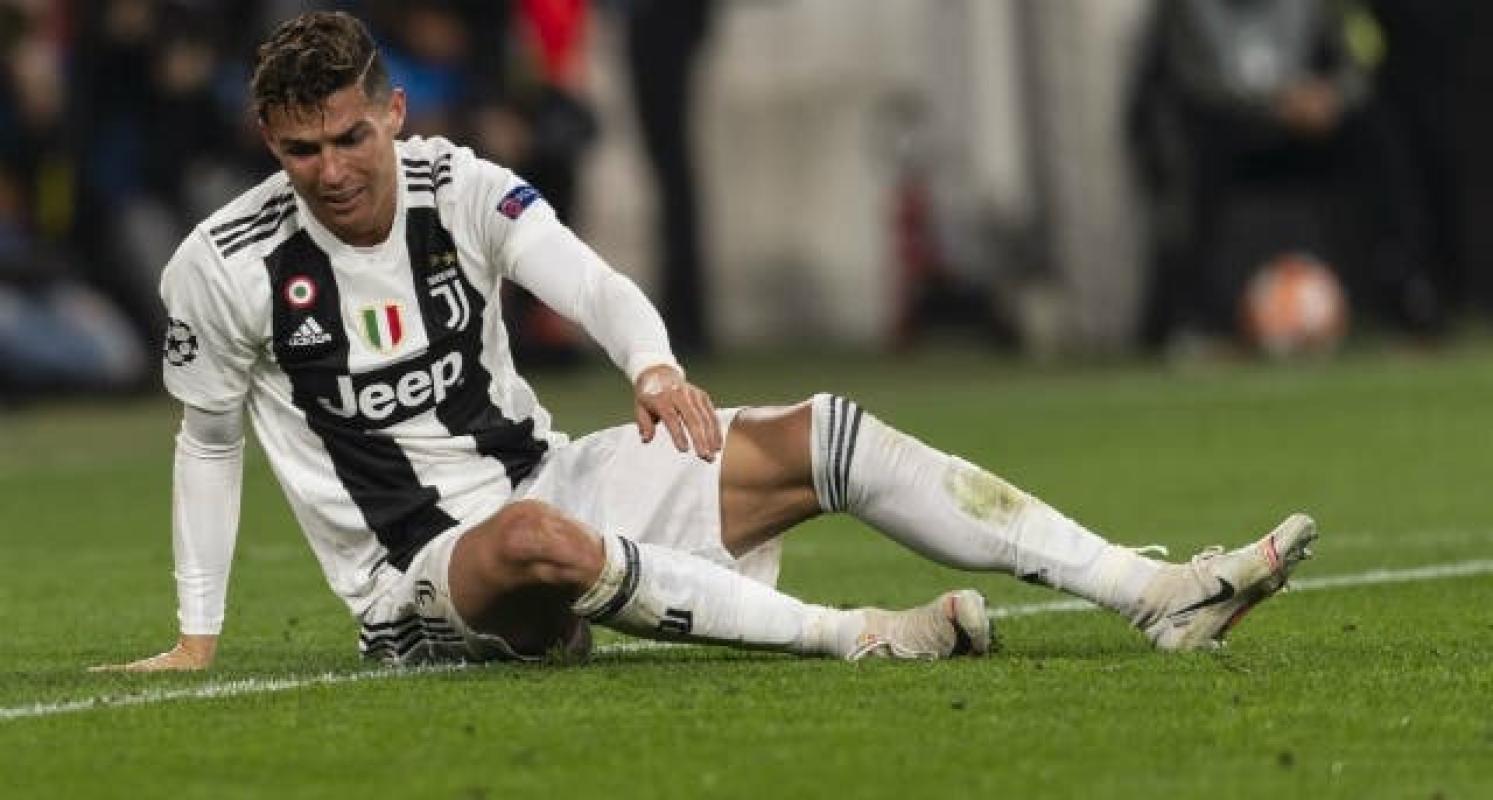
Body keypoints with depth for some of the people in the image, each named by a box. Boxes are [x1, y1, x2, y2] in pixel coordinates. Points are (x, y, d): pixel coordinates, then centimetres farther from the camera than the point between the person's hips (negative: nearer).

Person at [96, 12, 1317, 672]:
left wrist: (658, 367, -33)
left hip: (553, 481, 5)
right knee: (536, 537, -43)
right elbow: (208, 440, 2)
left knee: (826, 435, -9)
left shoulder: (460, 187, -2)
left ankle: (1159, 598, -15)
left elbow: (593, 284, -10)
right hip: (427, 580, -5)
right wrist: (198, 638, 2)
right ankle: (857, 638, -45)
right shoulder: (224, 269, -10)